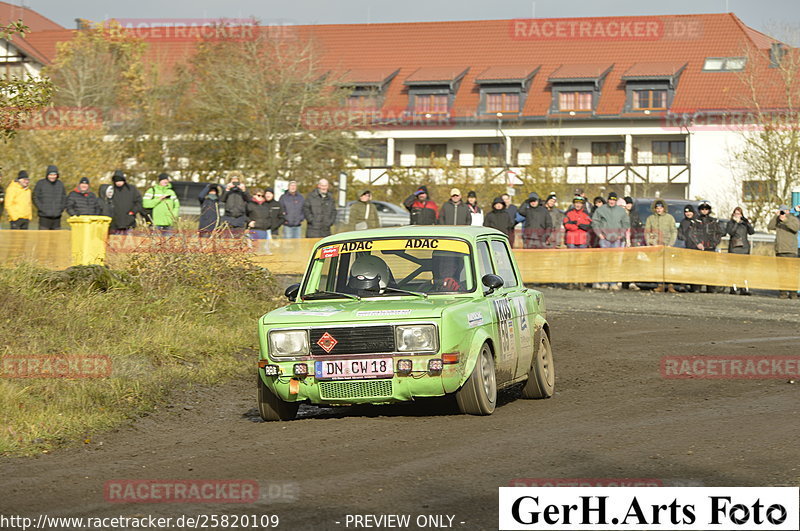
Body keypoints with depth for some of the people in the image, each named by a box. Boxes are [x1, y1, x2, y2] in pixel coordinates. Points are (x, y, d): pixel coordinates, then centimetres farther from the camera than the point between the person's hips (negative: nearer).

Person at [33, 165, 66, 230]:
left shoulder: (60, 184, 10)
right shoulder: (41, 183, -2)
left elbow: (64, 198, 18)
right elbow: (35, 198, -3)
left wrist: (61, 208, 4)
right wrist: (42, 209, -11)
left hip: (57, 217, 4)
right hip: (44, 217, -4)